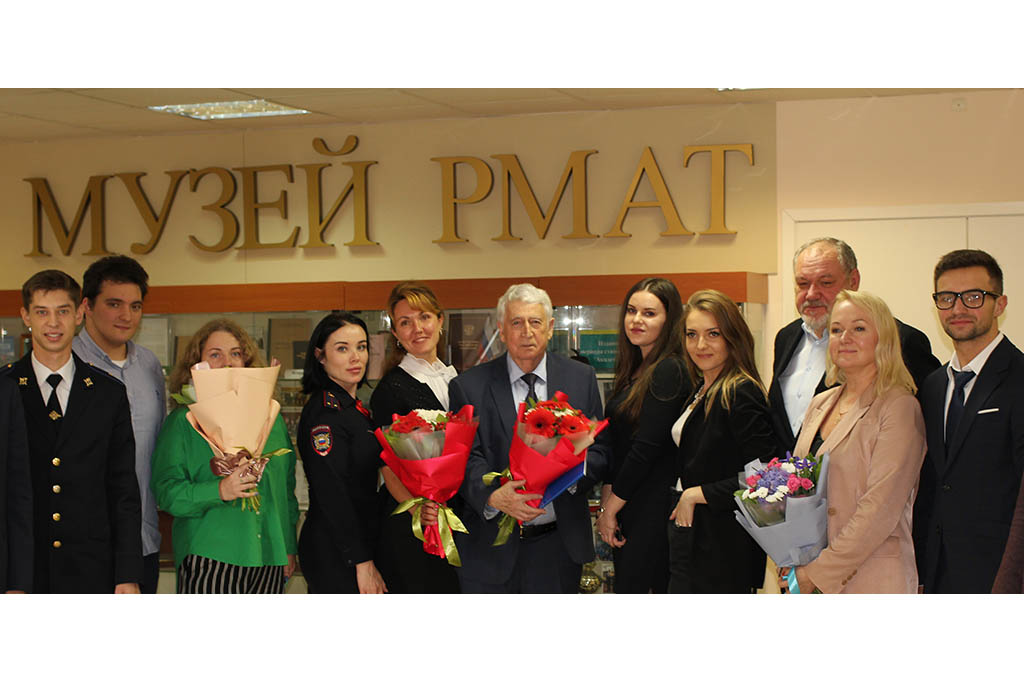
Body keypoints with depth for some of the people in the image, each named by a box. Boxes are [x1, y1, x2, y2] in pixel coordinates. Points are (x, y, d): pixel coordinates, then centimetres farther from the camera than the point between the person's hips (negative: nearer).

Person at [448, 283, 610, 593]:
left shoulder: (581, 378, 5)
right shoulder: (469, 387, -1)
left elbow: (599, 451, 4)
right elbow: (467, 460, -8)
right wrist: (495, 496, -28)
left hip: (559, 544, 2)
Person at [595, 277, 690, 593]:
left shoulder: (669, 371, -13)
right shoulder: (632, 369, 14)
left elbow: (647, 447, -16)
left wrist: (611, 507, -8)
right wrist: (606, 502, 3)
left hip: (654, 506, -8)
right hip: (624, 507, 8)